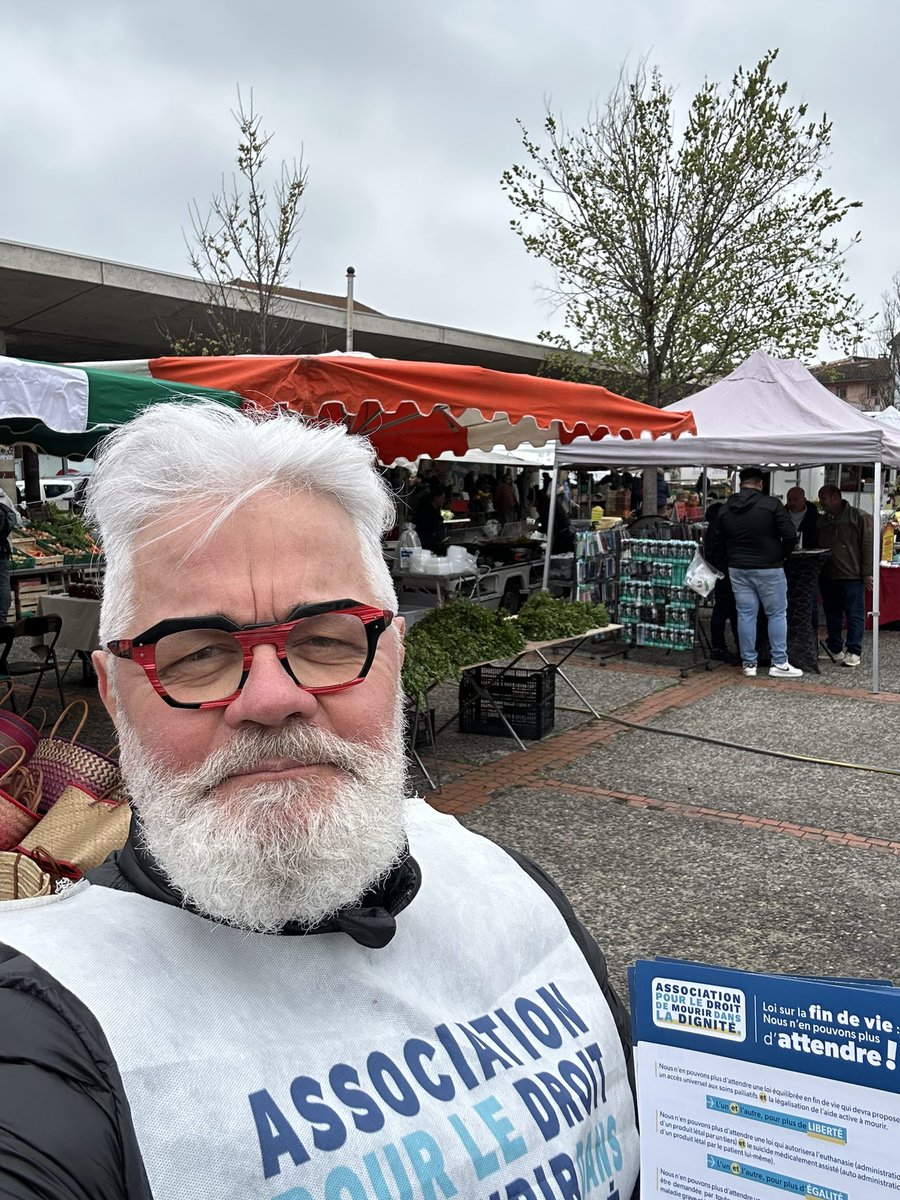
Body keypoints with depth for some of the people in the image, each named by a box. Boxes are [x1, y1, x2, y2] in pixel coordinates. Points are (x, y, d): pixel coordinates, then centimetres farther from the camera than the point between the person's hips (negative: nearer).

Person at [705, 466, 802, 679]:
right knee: (777, 614, 5)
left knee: (746, 615, 7)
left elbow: (713, 541, 7)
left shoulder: (725, 508, 4)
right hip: (769, 568, -4)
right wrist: (782, 555, 5)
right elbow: (790, 535, -12)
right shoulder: (771, 504, -10)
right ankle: (779, 663, 6)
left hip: (738, 569, 4)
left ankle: (749, 663, 11)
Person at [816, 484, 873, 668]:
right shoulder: (822, 521, 14)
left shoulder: (859, 517, -5)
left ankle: (853, 651, 3)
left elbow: (868, 546, -8)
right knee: (832, 615, 12)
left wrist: (867, 573, -12)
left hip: (852, 576, -6)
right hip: (827, 577, 6)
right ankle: (835, 649, 22)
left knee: (855, 615, -2)